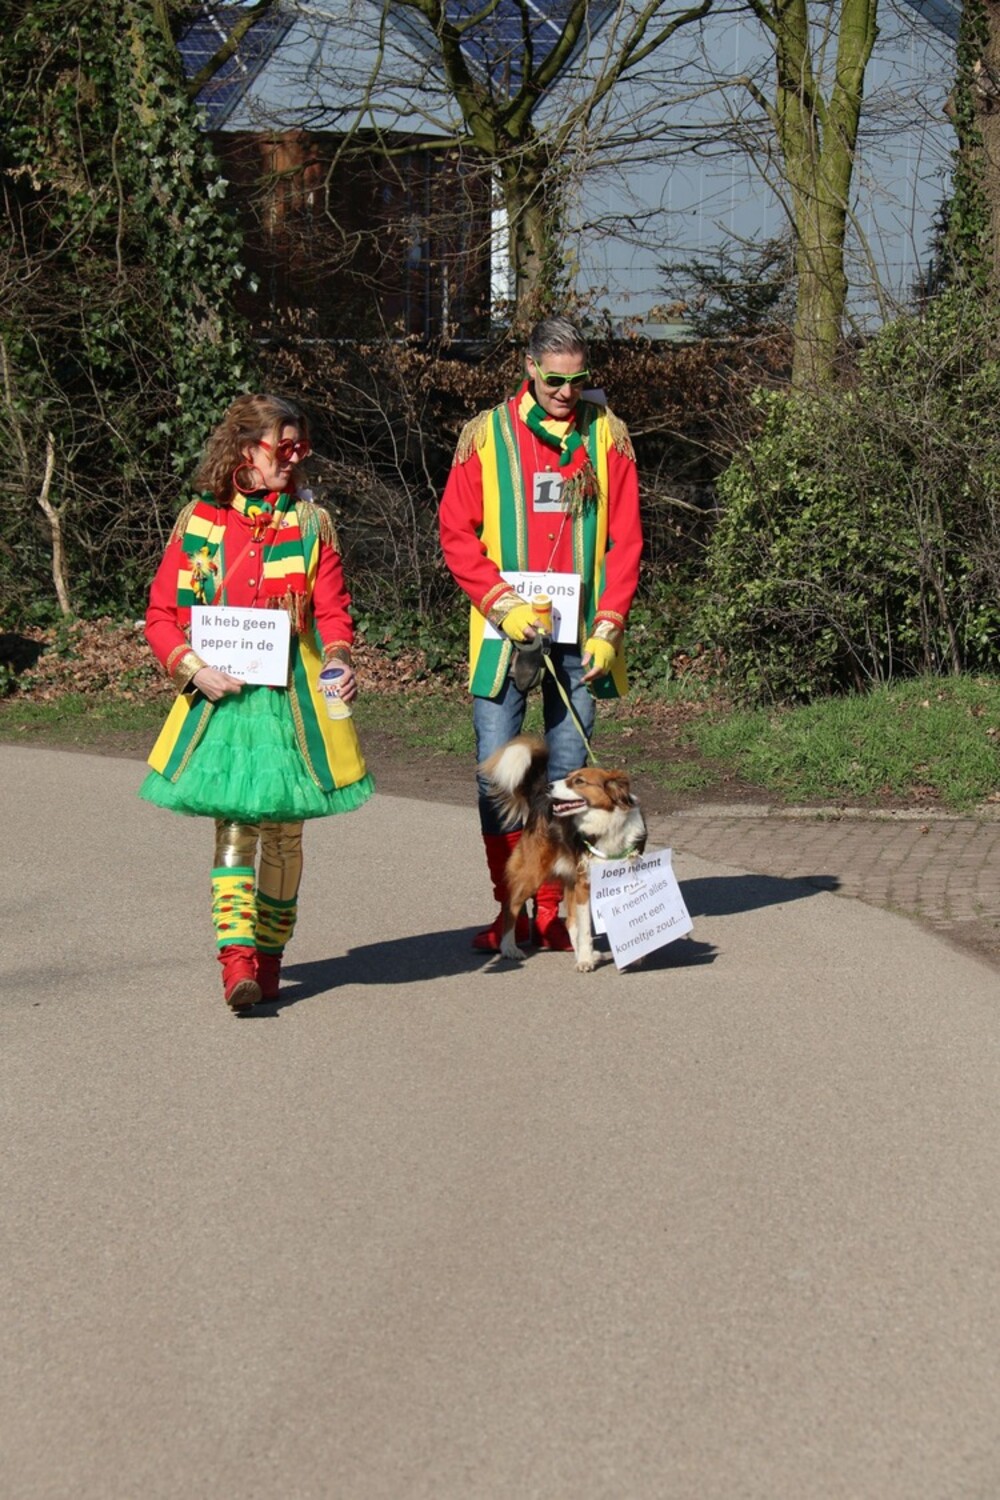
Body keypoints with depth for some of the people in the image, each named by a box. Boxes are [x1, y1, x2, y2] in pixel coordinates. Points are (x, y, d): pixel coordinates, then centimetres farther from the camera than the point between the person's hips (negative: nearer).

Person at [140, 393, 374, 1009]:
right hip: (222, 696, -1)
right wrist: (194, 667, -11)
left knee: (283, 828, 5)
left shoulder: (311, 522, 8)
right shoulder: (198, 522, 5)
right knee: (234, 822, -10)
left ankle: (269, 954, 19)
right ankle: (237, 957, -16)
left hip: (295, 694, 1)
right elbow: (163, 613, 5)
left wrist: (338, 658, -16)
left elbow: (332, 609, 5)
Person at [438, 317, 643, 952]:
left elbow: (625, 540, 4)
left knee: (568, 774, 5)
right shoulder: (486, 435, 3)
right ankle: (509, 911, 6)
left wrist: (608, 626, -5)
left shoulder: (608, 436, 6)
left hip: (580, 638, 1)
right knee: (496, 772, -4)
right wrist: (502, 603, -11)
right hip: (504, 636, -1)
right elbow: (456, 532, 1)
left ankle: (551, 912, 13)